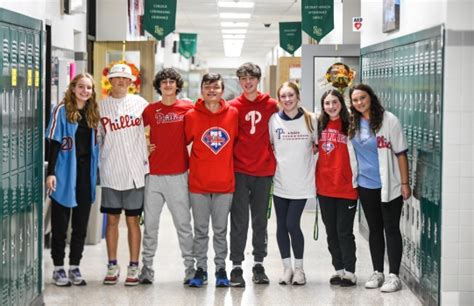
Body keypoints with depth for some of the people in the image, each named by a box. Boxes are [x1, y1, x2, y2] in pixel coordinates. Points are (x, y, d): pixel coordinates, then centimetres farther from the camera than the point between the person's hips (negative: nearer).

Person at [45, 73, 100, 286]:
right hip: (65, 173, -5)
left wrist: (95, 173, 8)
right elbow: (54, 142, -8)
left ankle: (75, 267, 17)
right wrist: (51, 172, -14)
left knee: (81, 224, 8)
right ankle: (58, 268, 11)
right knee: (60, 224, 3)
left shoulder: (93, 113, 11)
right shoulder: (62, 110, -4)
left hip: (86, 174, 5)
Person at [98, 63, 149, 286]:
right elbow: (97, 138, 8)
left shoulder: (140, 103, 4)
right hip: (111, 173, 1)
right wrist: (102, 162, 2)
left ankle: (134, 267, 12)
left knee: (133, 220, 5)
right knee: (112, 219, 7)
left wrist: (148, 153, 3)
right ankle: (112, 266, 17)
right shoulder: (101, 106, 5)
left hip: (135, 171, -1)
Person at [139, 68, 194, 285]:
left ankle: (190, 266, 11)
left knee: (183, 223, 4)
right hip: (154, 175, 2)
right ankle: (147, 267, 14)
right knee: (150, 224, 6)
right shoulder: (151, 110, 5)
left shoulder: (187, 108, 1)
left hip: (178, 174, -2)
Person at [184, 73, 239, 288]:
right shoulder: (192, 115, -3)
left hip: (225, 182, 0)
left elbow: (236, 141, 9)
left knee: (221, 229, 9)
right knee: (200, 229, 8)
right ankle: (200, 268, 18)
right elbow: (183, 141, 5)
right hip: (198, 182, 0)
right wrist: (188, 164, 4)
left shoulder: (232, 114, 0)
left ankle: (221, 268, 19)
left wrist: (228, 164, 7)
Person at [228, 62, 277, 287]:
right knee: (239, 221, -1)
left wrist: (273, 161, 4)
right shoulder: (233, 107, 3)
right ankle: (236, 267, 3)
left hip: (264, 170, 1)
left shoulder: (271, 105, 4)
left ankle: (259, 264, 19)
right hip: (239, 170, -1)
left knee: (260, 220, 10)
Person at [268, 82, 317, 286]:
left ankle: (299, 268, 11)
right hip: (280, 182, 2)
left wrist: (307, 155, 0)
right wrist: (273, 162, 3)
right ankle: (287, 267, 19)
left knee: (292, 224, -6)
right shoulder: (273, 120, 1)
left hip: (301, 182, -2)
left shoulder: (310, 120, -2)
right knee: (282, 225, 6)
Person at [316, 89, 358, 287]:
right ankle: (339, 269, 20)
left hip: (346, 187, -5)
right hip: (324, 187, 5)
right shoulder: (320, 125, 8)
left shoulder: (349, 125, -5)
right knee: (331, 231, 10)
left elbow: (355, 153, -5)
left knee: (344, 231, -1)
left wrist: (355, 180, -10)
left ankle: (349, 272, 8)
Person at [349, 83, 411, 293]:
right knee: (374, 229, 12)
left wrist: (405, 183, -11)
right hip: (366, 185, 5)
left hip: (389, 185, -5)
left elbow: (400, 153, -9)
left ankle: (393, 276, 2)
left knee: (391, 229, -1)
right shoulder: (353, 123, 5)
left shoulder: (388, 120, -9)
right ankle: (377, 273, 20)